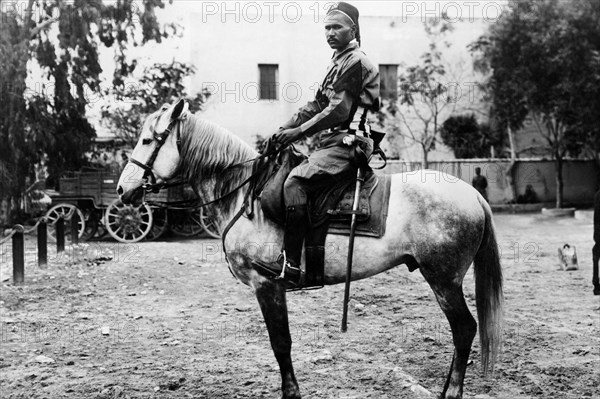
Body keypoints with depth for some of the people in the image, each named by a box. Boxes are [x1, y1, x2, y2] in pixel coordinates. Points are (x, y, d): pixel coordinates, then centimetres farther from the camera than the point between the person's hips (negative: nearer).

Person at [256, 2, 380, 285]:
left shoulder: (355, 62, -8)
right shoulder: (338, 63, 23)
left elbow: (339, 110, -17)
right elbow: (316, 105, 20)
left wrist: (299, 132, -15)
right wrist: (285, 129, 8)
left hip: (346, 145, -11)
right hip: (331, 144, 11)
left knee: (295, 182, -27)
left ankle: (290, 263, -30)